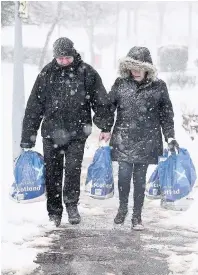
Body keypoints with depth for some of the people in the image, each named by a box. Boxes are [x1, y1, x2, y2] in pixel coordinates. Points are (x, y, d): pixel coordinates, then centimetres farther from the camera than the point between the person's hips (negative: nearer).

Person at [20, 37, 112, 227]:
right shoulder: (46, 74, 0)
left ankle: (71, 204, 9)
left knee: (73, 168, -12)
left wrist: (105, 126, -2)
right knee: (52, 172, 5)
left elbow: (101, 101, 3)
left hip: (77, 132, -1)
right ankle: (54, 213, 17)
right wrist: (28, 136, 0)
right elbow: (34, 106, 1)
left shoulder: (86, 72, -3)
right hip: (51, 132, 1)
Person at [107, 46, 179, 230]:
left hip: (146, 140, 0)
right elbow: (109, 107, 6)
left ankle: (137, 216, 17)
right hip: (123, 139, 0)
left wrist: (170, 137, 2)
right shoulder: (120, 84, 1)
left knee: (140, 178, 3)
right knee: (124, 175, -5)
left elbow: (166, 114, 6)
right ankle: (122, 208, 21)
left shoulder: (158, 87, 0)